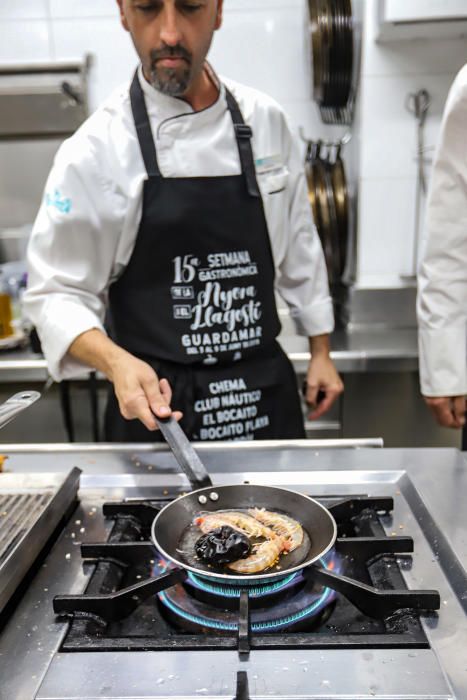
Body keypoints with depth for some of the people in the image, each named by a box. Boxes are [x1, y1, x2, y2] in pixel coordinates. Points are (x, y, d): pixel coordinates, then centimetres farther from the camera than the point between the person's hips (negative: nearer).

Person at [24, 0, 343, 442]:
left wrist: (320, 351, 9)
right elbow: (57, 292, -9)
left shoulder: (264, 120, 0)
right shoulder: (95, 150, -12)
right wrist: (116, 363, -27)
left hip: (267, 391, 4)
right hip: (156, 401, -3)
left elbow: (298, 246, 7)